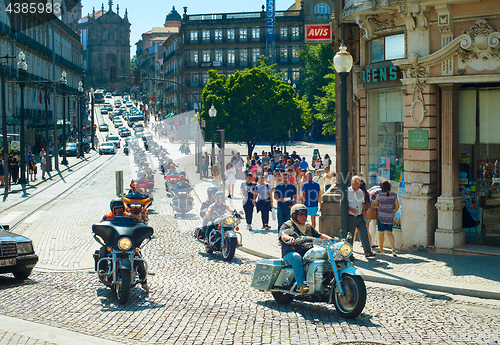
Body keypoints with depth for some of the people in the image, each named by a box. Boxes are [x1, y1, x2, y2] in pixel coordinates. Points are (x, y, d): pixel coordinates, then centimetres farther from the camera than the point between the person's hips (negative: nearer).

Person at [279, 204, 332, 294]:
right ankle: (301, 284, -46)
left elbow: (319, 235, 18)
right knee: (296, 257, -40)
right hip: (290, 254, -5)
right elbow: (283, 235, -14)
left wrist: (330, 239, -2)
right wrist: (290, 238, -38)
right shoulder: (287, 225, 6)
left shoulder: (308, 228, 26)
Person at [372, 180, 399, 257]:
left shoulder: (379, 195, -10)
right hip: (390, 217, 2)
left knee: (381, 233, 10)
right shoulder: (394, 195, -5)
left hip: (381, 216, -2)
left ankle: (381, 250, 21)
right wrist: (394, 212, 21)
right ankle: (393, 249, -9)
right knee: (389, 233, 7)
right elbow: (397, 206, 2)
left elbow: (374, 204, 4)